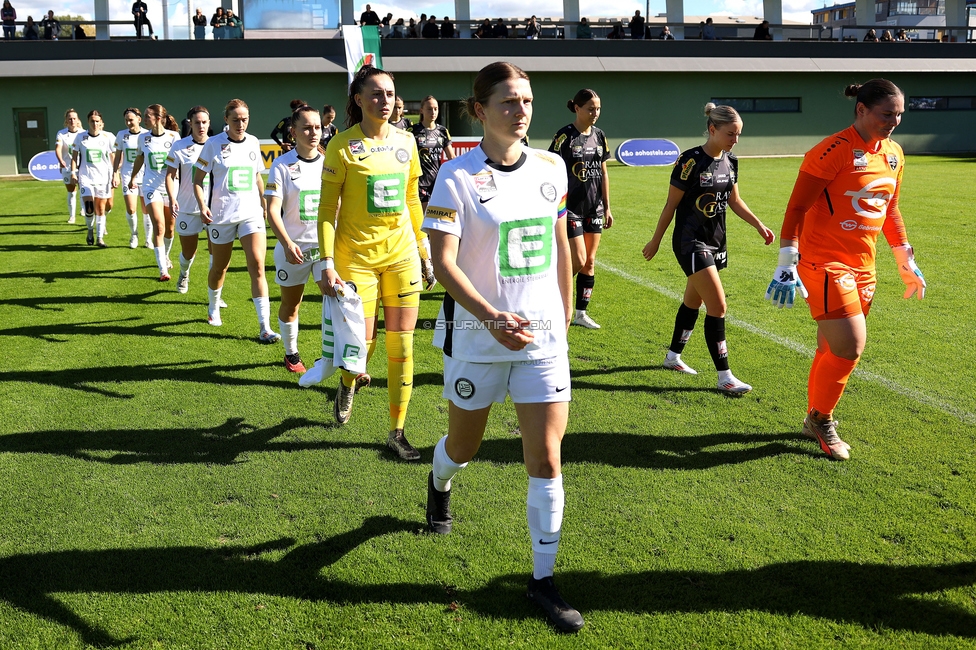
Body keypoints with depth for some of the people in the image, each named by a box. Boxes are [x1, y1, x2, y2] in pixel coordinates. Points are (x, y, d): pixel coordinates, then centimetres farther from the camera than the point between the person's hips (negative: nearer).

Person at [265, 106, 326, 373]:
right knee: (290, 304, 13)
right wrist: (287, 244, -24)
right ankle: (291, 354, 32)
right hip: (293, 248, -1)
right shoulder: (283, 165, -5)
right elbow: (273, 210, -11)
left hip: (327, 246, 2)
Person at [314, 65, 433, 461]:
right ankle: (349, 384, 37)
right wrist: (327, 263, -14)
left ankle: (397, 432, 14)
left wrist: (424, 251, 14)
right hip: (357, 256, -4)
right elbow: (327, 209, -7)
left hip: (402, 254, 4)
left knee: (402, 346, 3)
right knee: (362, 343, -1)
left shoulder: (405, 141, 6)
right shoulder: (343, 146, -7)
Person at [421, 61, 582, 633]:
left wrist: (564, 315, 14)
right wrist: (493, 318, -29)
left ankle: (544, 577, 13)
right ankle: (439, 486, 55)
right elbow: (443, 261, -18)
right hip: (477, 337, -3)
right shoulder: (458, 176, -11)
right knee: (464, 446, 17)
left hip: (544, 336, 3)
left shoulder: (551, 168, 3)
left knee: (547, 458, -2)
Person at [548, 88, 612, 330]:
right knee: (578, 261, -10)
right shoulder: (565, 136, -11)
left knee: (590, 262, 8)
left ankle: (581, 313, 18)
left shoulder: (599, 136, 8)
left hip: (594, 208, 6)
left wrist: (607, 207, 11)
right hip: (571, 207, -6)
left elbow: (603, 173, 13)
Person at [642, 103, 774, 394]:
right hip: (691, 242, -8)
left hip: (716, 240, 8)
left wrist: (758, 225, 6)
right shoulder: (691, 161, -17)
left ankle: (673, 357, 36)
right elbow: (671, 205, -11)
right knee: (718, 306, -12)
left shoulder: (730, 162, 4)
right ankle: (724, 377, -6)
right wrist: (656, 240, -4)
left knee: (693, 301, 18)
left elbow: (734, 200, 16)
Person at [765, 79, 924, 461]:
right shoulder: (834, 151, -15)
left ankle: (815, 420, 30)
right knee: (850, 347, -12)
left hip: (862, 267, 8)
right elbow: (797, 208, -16)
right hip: (825, 262, -7)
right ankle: (820, 419, 11)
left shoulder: (893, 154, 9)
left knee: (833, 351, 12)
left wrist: (906, 262, 22)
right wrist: (786, 265, -21)